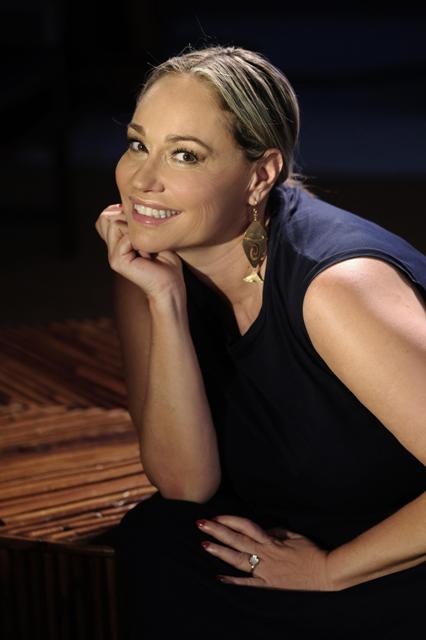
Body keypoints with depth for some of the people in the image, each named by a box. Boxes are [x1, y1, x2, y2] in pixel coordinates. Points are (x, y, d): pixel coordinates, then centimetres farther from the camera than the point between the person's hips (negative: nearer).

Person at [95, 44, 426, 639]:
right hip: (286, 543, 5)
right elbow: (188, 483, -12)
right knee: (156, 540, -19)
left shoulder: (335, 283, -27)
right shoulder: (156, 262, -7)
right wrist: (165, 302, -21)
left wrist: (329, 569, -14)